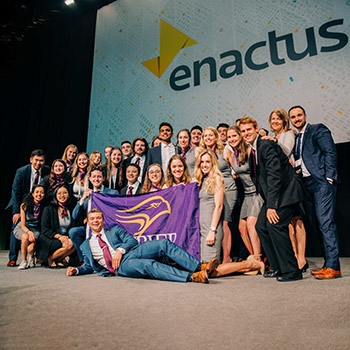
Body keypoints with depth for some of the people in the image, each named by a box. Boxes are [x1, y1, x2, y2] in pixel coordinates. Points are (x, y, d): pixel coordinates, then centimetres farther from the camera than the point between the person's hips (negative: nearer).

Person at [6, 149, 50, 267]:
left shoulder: (47, 171, -10)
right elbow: (15, 191, -13)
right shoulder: (21, 171, -15)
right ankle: (12, 259, 4)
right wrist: (17, 211, -16)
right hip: (21, 203, -1)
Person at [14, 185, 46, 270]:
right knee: (25, 237, -35)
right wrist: (29, 232, -32)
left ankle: (31, 257, 9)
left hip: (36, 229, 0)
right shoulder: (25, 205, -11)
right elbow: (23, 225, -10)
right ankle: (24, 260, -12)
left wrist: (33, 233, -24)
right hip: (22, 228, 0)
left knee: (30, 249, -28)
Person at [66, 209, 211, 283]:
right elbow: (89, 266, 24)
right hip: (121, 265, -3)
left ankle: (199, 267, -31)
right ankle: (191, 277, -47)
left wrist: (120, 250, -9)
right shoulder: (86, 245, 25)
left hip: (132, 252, 3)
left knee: (164, 243, -23)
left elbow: (132, 240, 10)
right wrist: (76, 270, 4)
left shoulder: (114, 230, 23)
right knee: (148, 264, -35)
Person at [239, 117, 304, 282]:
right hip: (272, 193, 9)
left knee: (274, 224, -19)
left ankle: (291, 271, -6)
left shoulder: (266, 145, -16)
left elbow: (274, 176, -23)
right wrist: (268, 203, 8)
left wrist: (271, 205, -25)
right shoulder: (252, 149, 12)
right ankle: (278, 267, 16)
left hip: (286, 191, -9)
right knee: (261, 226, 5)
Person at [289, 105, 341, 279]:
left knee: (326, 222, -11)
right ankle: (329, 264, 13)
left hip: (321, 182, -7)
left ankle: (333, 266, -7)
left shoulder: (318, 129, 3)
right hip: (307, 184, 7)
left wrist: (329, 177, -13)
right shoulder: (294, 138, 22)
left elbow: (330, 152, -6)